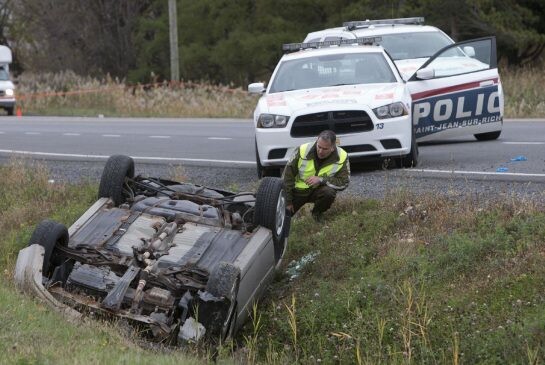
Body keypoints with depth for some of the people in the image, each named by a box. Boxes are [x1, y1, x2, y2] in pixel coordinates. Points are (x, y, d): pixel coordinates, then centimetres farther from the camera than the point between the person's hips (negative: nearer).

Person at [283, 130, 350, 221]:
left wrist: (321, 180, -33)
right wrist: (288, 201, -12)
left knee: (329, 192, -33)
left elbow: (344, 182, -19)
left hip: (319, 190, 0)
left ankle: (317, 213, -1)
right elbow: (288, 175, -14)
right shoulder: (303, 150, -23)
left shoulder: (342, 157, -21)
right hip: (298, 190, 1)